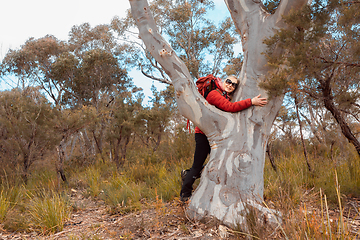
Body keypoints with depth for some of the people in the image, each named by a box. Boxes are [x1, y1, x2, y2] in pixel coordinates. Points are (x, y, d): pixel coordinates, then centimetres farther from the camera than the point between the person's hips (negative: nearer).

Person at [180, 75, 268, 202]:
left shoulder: (228, 98, 15)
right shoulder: (214, 94, -14)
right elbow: (230, 107, -28)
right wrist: (251, 102, -28)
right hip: (203, 134, -9)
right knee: (198, 165, -1)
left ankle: (188, 174, 27)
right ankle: (185, 194, 15)